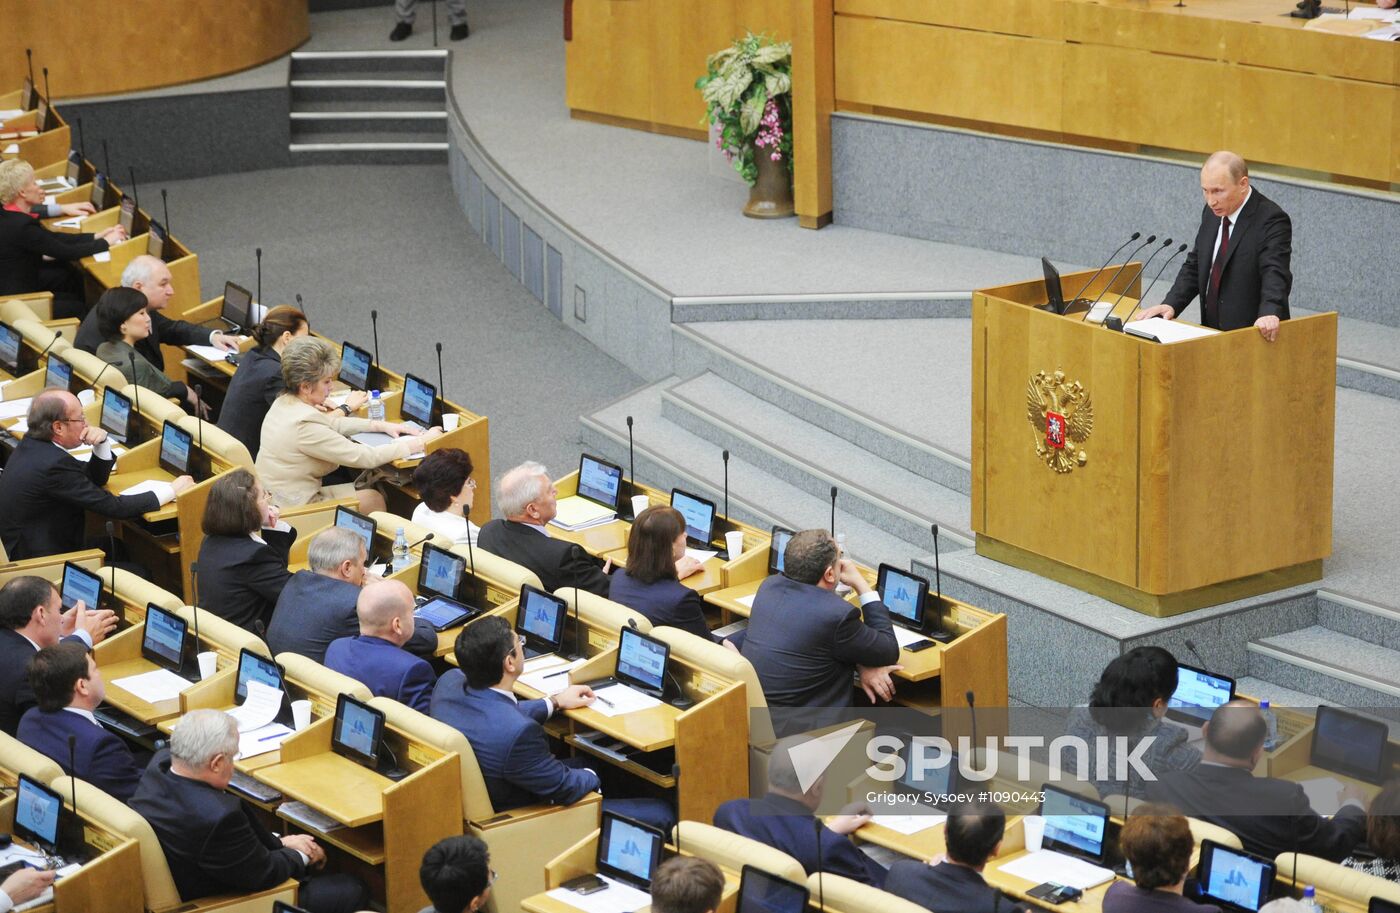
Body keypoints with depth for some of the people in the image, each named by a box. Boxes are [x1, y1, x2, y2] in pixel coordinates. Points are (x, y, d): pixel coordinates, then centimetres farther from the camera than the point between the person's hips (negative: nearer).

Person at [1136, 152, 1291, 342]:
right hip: (1212, 333, 7)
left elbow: (1275, 272, -25)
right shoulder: (1212, 213, 10)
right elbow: (1194, 266, 16)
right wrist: (1170, 305, -1)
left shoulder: (1271, 220, -12)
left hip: (1252, 337, -7)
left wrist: (1269, 312, -44)